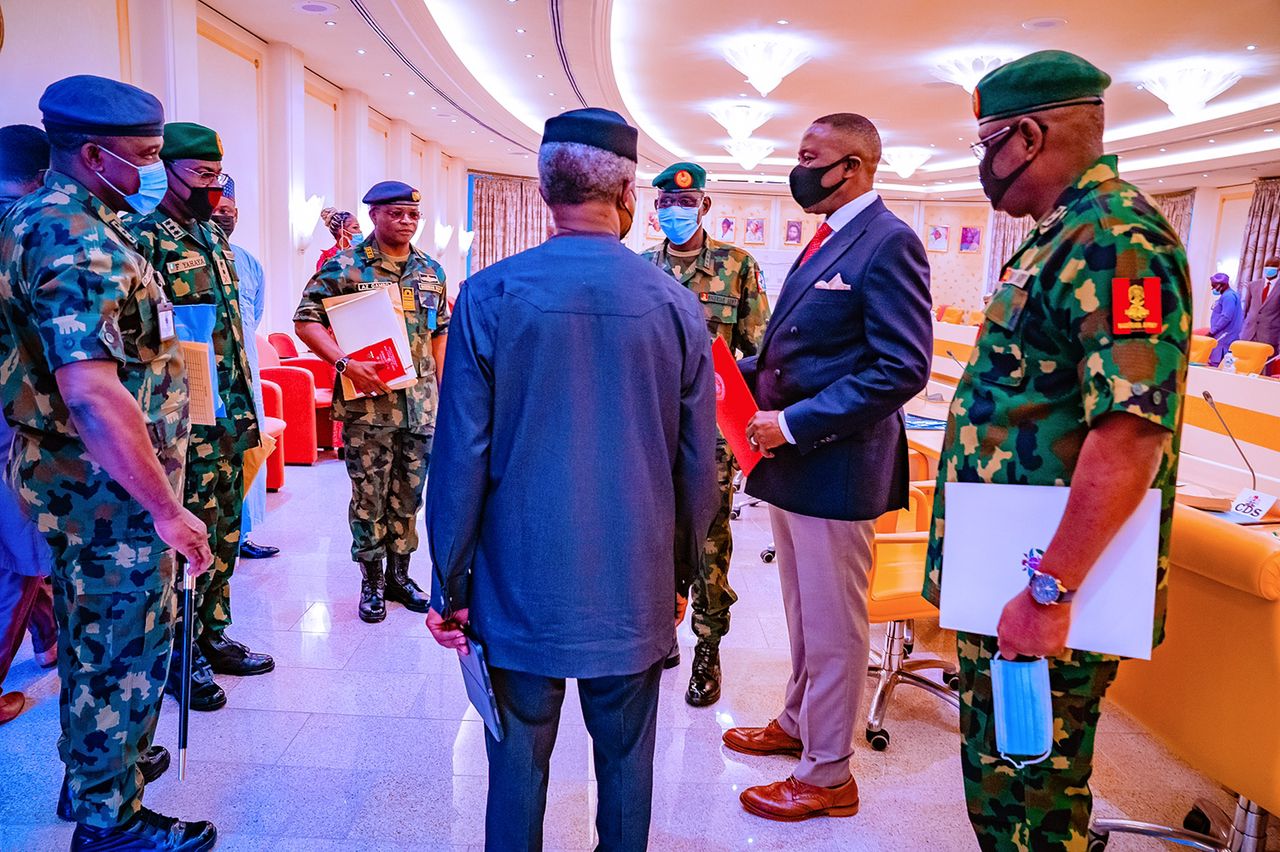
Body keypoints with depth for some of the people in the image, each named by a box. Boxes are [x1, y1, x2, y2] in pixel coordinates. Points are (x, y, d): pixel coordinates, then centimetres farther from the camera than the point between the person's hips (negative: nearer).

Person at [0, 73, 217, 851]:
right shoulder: (77, 242, -23)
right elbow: (92, 391, -33)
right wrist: (166, 509, -31)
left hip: (79, 476, 10)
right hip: (109, 488, -10)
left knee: (93, 636, 23)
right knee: (124, 649, 4)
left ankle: (94, 770, 41)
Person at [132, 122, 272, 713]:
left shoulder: (215, 238, 15)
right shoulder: (146, 239, -11)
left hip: (231, 416, 8)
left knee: (225, 532, 15)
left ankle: (213, 636, 29)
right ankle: (182, 658, 15)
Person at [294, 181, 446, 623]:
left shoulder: (432, 271, 11)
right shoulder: (344, 266, -4)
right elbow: (306, 320, -8)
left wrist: (444, 392, 12)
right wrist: (345, 362, -20)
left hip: (421, 405, 4)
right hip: (368, 404, -4)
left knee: (408, 495, 12)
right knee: (369, 496, 4)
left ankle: (399, 575, 26)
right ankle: (372, 582, 18)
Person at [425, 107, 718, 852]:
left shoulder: (491, 295, -8)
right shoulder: (677, 304, -5)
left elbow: (461, 457, -7)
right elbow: (698, 465, 0)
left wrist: (451, 585, 3)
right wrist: (681, 575, 14)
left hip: (521, 584, -1)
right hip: (635, 588, 1)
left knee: (518, 762, 14)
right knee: (626, 760, 17)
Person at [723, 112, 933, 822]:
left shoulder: (887, 243, -16)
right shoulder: (825, 241, 13)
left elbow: (902, 368, -23)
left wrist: (793, 423, -23)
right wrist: (746, 377, 4)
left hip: (835, 470, -9)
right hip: (789, 463, 9)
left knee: (833, 631, 5)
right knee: (802, 617, 23)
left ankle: (828, 777, 22)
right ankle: (797, 724, 42)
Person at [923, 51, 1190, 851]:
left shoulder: (1116, 236, -18)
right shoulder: (1066, 235, 15)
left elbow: (1132, 429, -27)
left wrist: (1051, 592, -26)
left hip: (1043, 599, -10)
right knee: (999, 781, 22)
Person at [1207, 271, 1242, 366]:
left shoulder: (1228, 296, -13)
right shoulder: (1227, 295, 19)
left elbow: (1226, 318, -21)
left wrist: (1212, 331, -14)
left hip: (1224, 338, -10)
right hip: (1222, 338, 10)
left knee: (1215, 365, -12)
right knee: (1213, 363, 8)